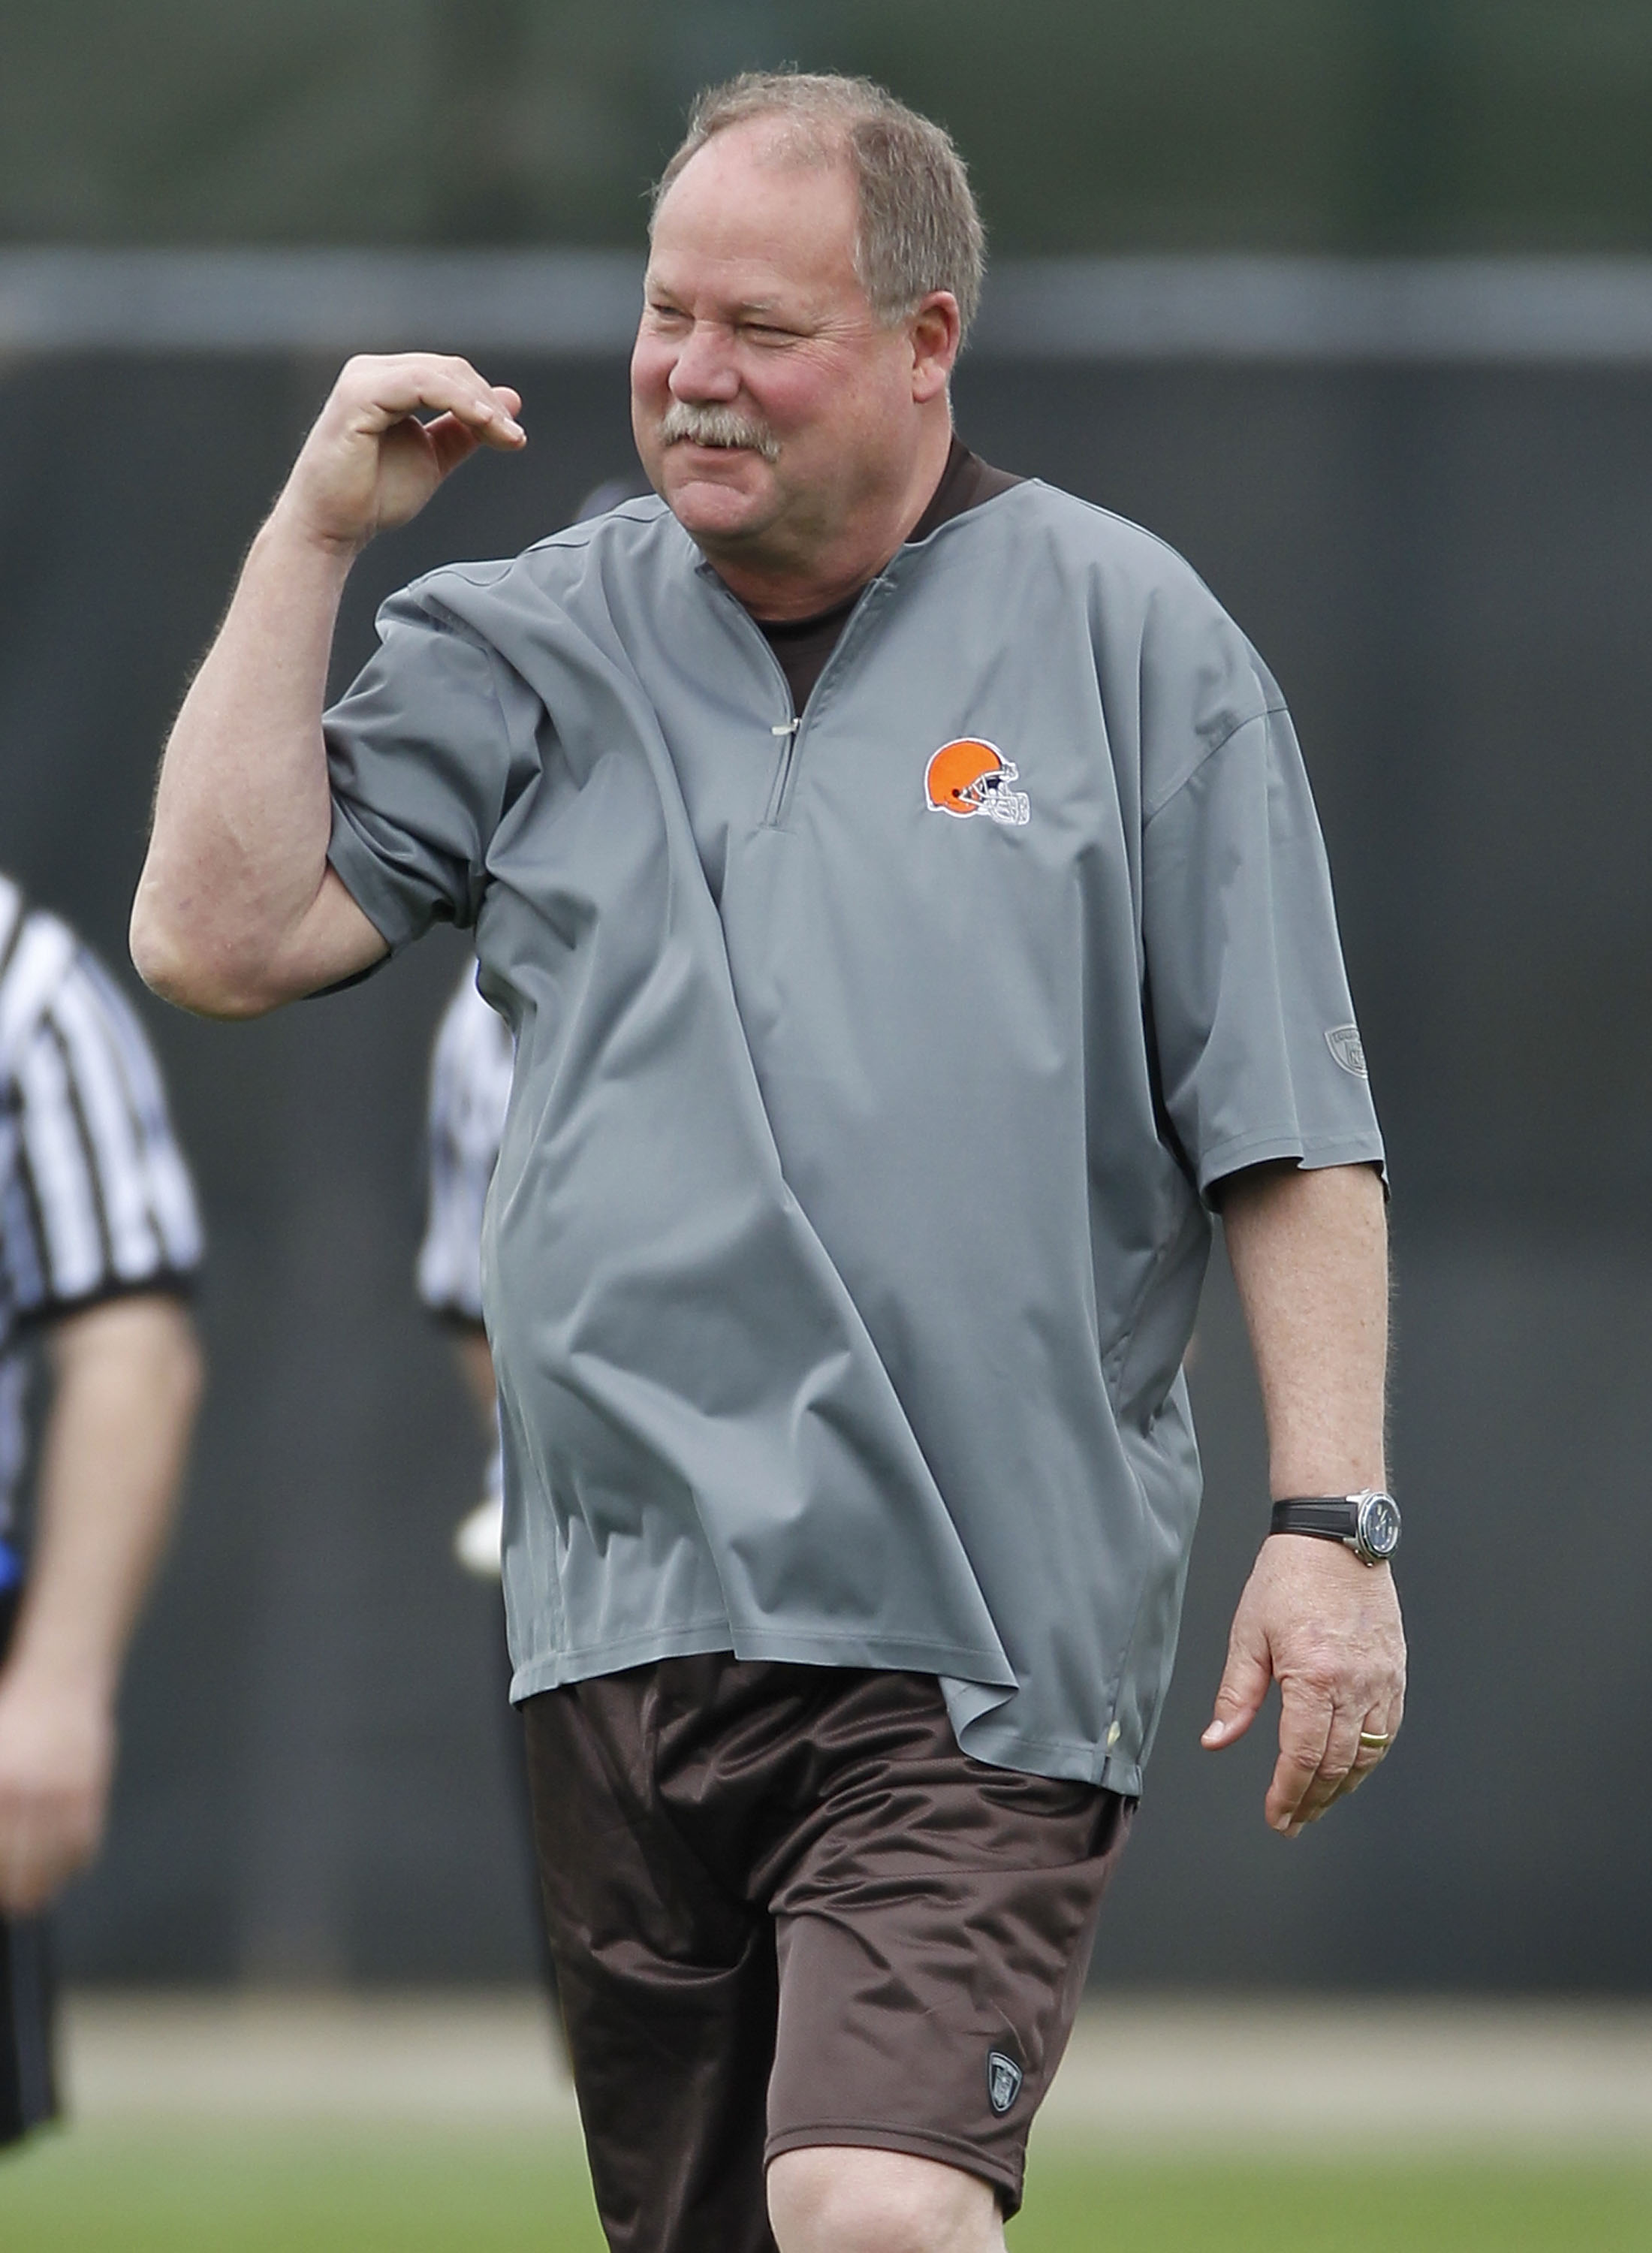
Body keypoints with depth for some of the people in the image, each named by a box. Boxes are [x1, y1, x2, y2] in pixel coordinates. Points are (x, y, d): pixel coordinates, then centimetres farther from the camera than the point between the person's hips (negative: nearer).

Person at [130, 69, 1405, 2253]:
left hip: (981, 1638, -4)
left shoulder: (1126, 637, 4)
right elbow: (217, 934, 3)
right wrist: (315, 532, 4)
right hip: (628, 1631, 4)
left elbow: (1290, 1137, 2)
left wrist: (1329, 1523, -7)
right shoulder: (526, 653, 13)